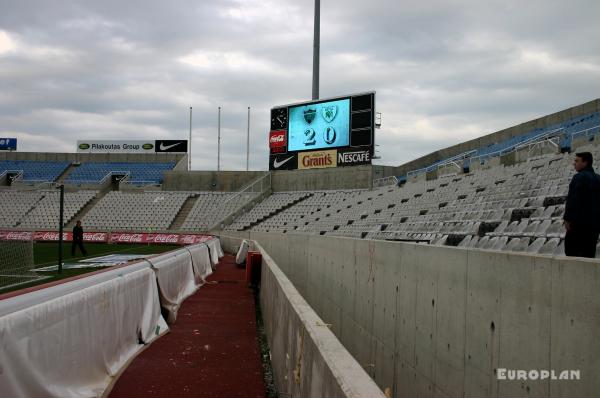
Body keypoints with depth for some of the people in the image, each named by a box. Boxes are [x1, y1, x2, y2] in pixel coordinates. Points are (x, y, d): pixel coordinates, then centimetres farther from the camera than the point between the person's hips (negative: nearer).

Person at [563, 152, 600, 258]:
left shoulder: (579, 177, -12)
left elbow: (573, 200, -18)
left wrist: (567, 219, -16)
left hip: (580, 222, -8)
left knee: (571, 249, -4)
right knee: (589, 251, 9)